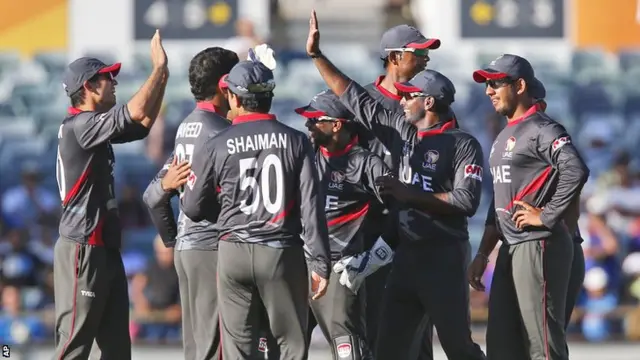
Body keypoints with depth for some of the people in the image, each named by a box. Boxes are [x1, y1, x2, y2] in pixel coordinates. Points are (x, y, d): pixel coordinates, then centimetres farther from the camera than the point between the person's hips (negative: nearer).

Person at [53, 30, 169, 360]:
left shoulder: (97, 127, 14)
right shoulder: (79, 125, -15)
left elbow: (142, 124, 22)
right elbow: (136, 111, -23)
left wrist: (162, 78, 12)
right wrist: (159, 67, -13)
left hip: (106, 248, 10)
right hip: (82, 249, -10)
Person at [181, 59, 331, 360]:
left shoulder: (217, 146, -2)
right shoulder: (294, 141, -2)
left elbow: (193, 208, 6)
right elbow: (311, 206, -6)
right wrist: (320, 263, -2)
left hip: (234, 254, 1)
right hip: (283, 253, -1)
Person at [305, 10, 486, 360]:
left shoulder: (463, 145, -7)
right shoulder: (401, 130, 11)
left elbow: (466, 201, -17)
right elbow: (354, 98, 17)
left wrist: (411, 195, -15)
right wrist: (317, 55, 15)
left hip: (444, 256, -7)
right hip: (406, 253, 7)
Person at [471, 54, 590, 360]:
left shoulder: (542, 130, -11)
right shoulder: (504, 136, 19)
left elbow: (576, 171, -27)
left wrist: (547, 216, -21)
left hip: (538, 246, -10)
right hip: (510, 248, 10)